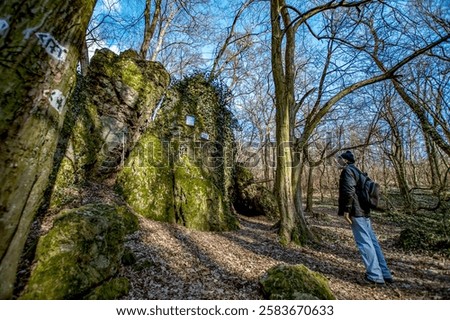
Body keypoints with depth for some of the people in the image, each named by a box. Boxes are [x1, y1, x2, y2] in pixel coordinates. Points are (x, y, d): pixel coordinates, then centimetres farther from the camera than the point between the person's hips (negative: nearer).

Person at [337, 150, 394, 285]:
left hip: (356, 212, -10)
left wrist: (346, 209, -19)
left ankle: (375, 275, 5)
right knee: (372, 241, 13)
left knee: (364, 242, -3)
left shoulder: (347, 170, -10)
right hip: (364, 211, 10)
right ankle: (385, 274, 22)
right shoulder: (356, 170, 20)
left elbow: (349, 190, -22)